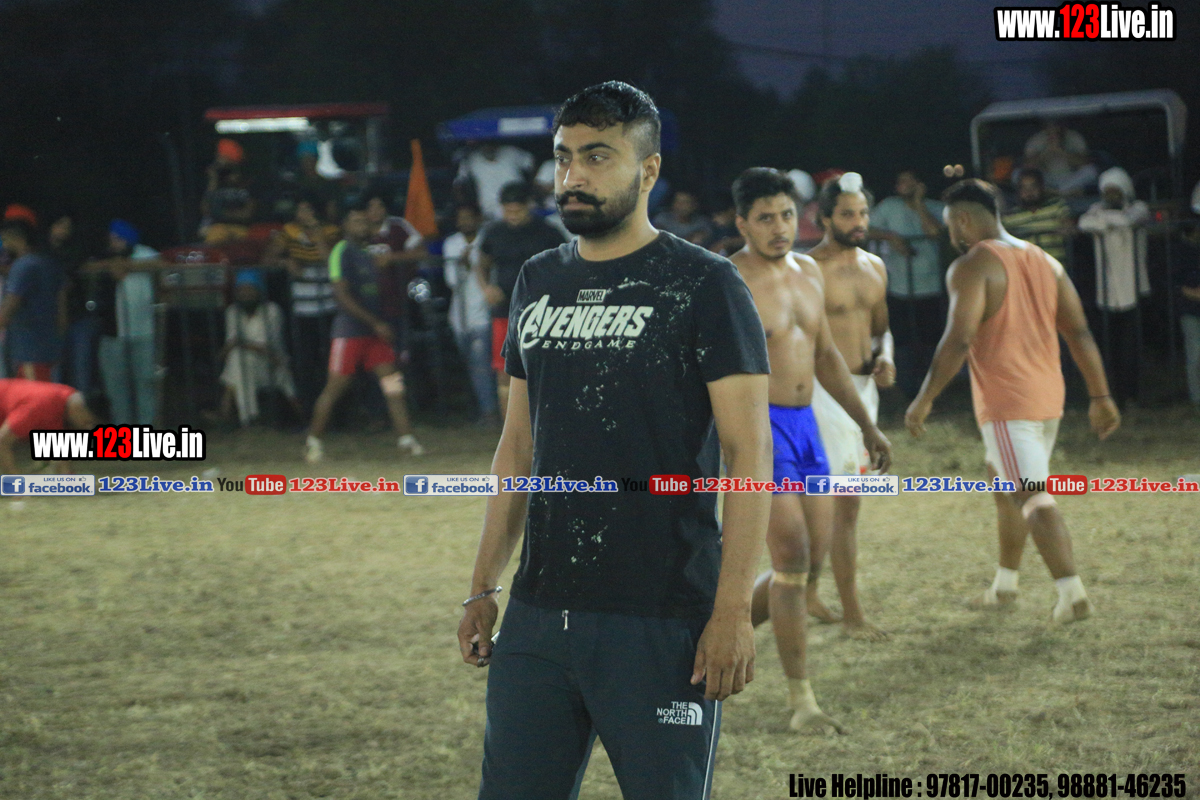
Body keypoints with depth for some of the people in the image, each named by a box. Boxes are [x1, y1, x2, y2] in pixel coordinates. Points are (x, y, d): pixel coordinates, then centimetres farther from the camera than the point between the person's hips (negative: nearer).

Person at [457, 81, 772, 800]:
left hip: (661, 622, -6)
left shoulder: (702, 285, -5)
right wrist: (484, 587, 16)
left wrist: (734, 610, -16)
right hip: (539, 612, 6)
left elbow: (751, 454, -10)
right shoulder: (540, 282, 14)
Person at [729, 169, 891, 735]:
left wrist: (866, 423, 23)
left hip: (805, 424, 8)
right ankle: (800, 702, -5)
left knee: (810, 559, 9)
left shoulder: (807, 272, 12)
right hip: (760, 425, -8)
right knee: (792, 560, -12)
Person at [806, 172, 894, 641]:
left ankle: (808, 591, 29)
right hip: (825, 391, -8)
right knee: (846, 504, -10)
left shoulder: (874, 267, 12)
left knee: (826, 501, 16)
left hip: (865, 388, 8)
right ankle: (852, 614, -7)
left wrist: (884, 357, 3)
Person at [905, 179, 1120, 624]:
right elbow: (1080, 333, 10)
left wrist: (924, 399, -13)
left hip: (1005, 403, -8)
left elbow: (958, 341, -19)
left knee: (1034, 500, -9)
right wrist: (1100, 396, 11)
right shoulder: (1045, 262, 12)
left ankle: (1073, 593, -18)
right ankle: (1004, 584, 32)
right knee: (1005, 485, 23)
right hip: (1048, 397, 8)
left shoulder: (972, 267, -10)